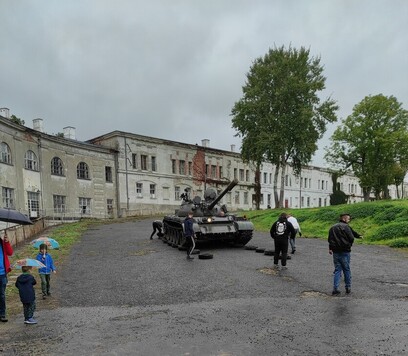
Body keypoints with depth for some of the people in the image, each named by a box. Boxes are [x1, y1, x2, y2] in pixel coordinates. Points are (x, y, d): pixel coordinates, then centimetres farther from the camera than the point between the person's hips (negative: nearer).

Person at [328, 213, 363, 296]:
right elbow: (351, 238, -11)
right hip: (344, 252, -5)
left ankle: (335, 289, 2)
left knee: (337, 270, 8)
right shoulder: (346, 227, -9)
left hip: (335, 252, 5)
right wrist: (349, 245, 8)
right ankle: (348, 288, 16)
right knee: (347, 270, 9)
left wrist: (330, 248, 20)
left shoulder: (332, 228, 12)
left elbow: (330, 239, 13)